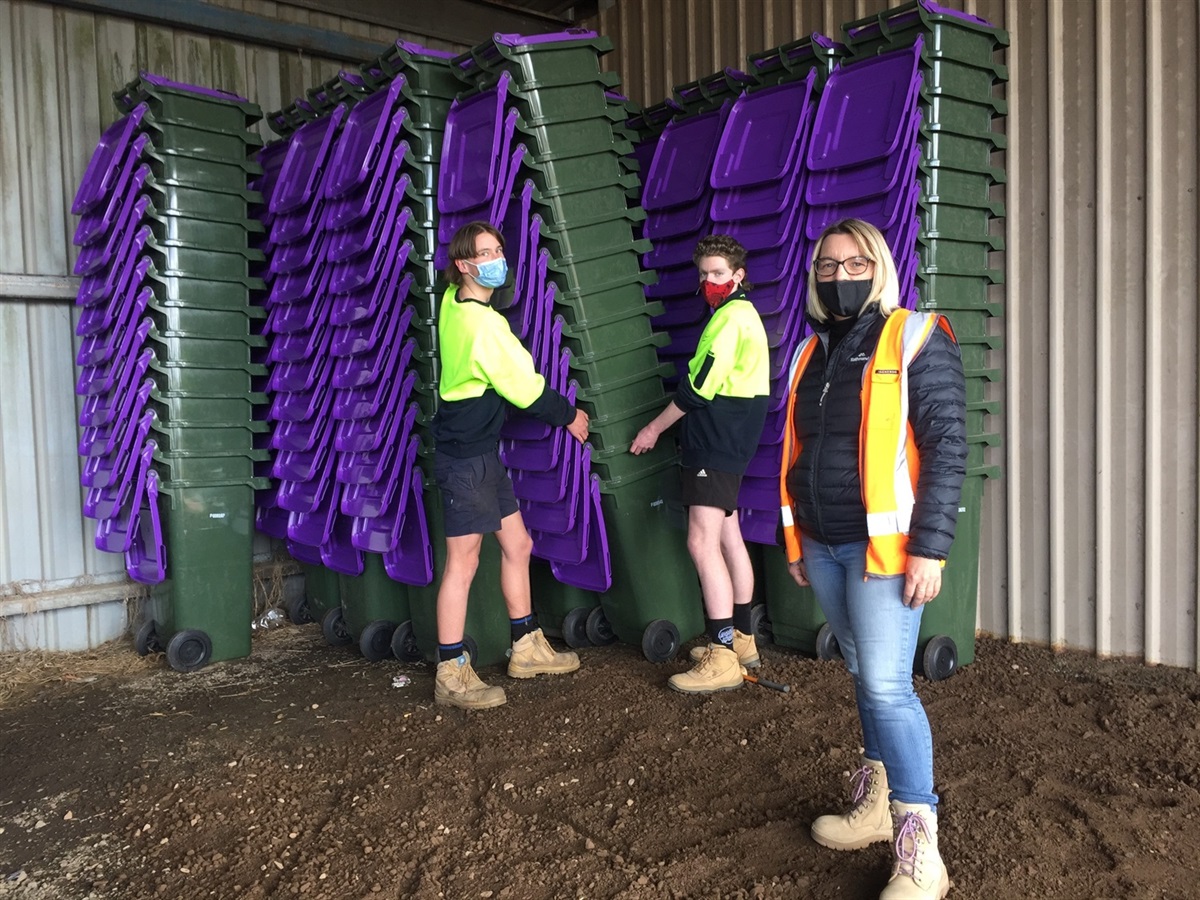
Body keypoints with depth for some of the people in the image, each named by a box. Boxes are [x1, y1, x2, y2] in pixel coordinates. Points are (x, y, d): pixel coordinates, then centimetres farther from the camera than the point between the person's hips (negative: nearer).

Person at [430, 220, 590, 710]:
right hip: (466, 458, -9)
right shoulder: (484, 324, -22)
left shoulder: (452, 302, 4)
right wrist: (568, 416, 1)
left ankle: (527, 647, 28)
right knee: (463, 562, -3)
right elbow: (525, 387, -14)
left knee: (517, 545, 15)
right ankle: (452, 676, 7)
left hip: (480, 452, 9)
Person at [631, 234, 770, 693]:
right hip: (727, 443, 11)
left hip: (716, 444, -11)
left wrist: (655, 428, -6)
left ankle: (722, 659, -13)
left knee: (702, 542, -14)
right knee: (728, 537, 15)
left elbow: (698, 388, -17)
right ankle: (741, 639, 24)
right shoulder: (741, 314, 18)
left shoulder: (732, 316, -13)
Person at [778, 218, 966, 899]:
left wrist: (930, 549, -18)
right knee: (864, 676, 16)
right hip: (824, 545, 6)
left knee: (887, 686, -8)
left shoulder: (916, 340, -7)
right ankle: (877, 806, 30)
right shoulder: (813, 351, 14)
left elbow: (948, 446, -12)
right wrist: (795, 541, 17)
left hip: (884, 547, -6)